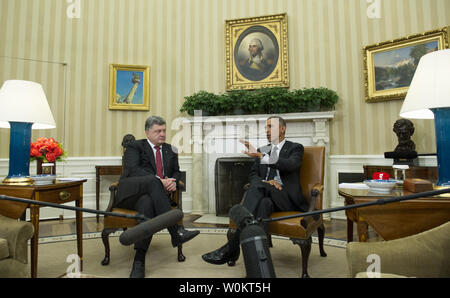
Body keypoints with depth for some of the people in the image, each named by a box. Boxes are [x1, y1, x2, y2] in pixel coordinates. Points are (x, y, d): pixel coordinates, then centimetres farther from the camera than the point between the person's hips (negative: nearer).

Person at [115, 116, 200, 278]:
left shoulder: (171, 150, 22)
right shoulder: (135, 146, 9)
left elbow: (176, 172, 23)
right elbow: (133, 169, -8)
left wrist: (173, 181, -4)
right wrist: (159, 181, -23)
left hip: (151, 194, 2)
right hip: (131, 192, -2)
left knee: (147, 203, -36)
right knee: (153, 181, -36)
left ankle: (139, 261, -35)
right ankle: (176, 231, -40)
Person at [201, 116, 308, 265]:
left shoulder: (295, 148, 8)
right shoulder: (262, 150, 22)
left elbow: (291, 165, -15)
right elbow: (252, 175, 12)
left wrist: (261, 156, -27)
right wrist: (266, 182, -12)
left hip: (287, 198, -3)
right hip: (265, 194, 3)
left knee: (257, 187, -33)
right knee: (264, 204, -35)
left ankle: (232, 246, -38)